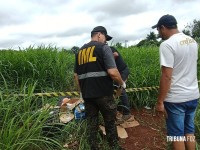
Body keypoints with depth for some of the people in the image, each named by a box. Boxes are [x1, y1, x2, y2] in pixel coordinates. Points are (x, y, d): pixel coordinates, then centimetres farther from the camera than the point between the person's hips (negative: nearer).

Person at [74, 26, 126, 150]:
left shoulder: (80, 51, 13)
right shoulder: (103, 47, -6)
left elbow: (76, 75, 15)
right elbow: (112, 72, -16)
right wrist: (122, 83, 1)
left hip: (87, 94, 6)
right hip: (103, 93, -5)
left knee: (91, 123, 15)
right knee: (110, 122, 12)